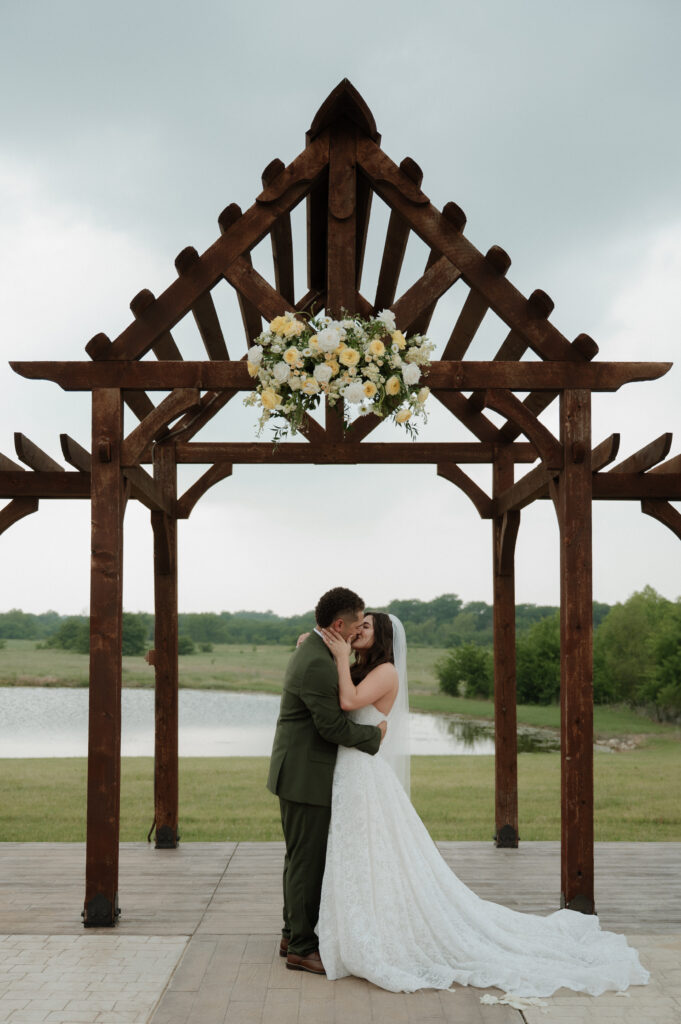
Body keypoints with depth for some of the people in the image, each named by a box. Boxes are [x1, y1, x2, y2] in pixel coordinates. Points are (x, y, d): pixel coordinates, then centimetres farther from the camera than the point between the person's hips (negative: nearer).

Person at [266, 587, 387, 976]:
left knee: (301, 857, 17)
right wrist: (376, 733, -8)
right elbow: (333, 727, -21)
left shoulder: (311, 651, 10)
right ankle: (302, 948, 7)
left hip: (297, 772, 10)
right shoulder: (318, 665, -23)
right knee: (307, 861, -2)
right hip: (306, 777, -10)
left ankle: (294, 933, 27)